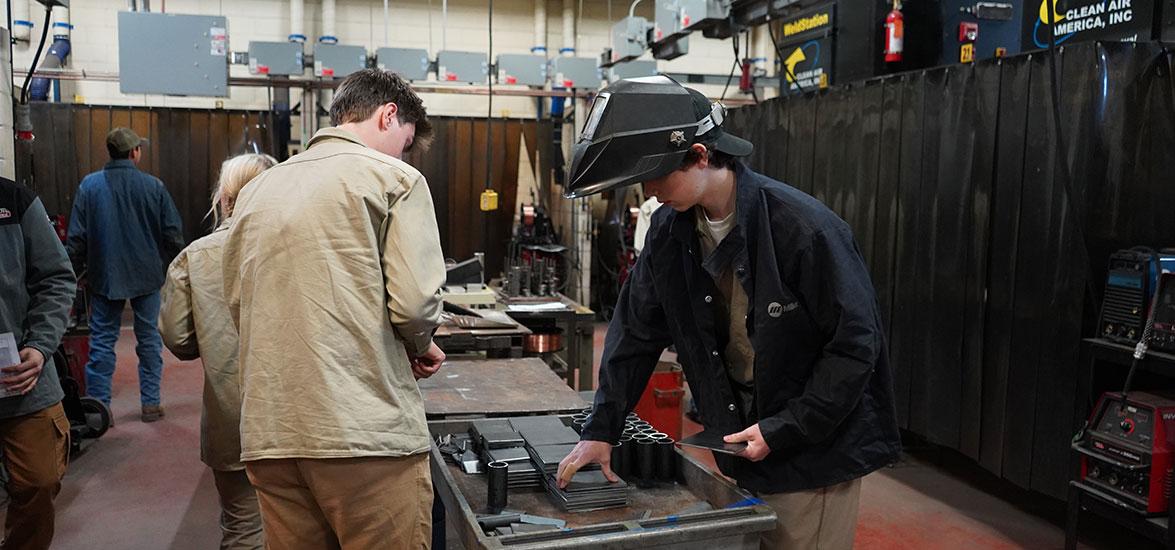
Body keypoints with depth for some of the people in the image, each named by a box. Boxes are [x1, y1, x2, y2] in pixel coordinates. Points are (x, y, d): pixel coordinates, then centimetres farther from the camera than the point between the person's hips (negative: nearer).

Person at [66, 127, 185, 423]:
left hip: (104, 277, 0)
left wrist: (76, 270, 10)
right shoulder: (153, 186, -7)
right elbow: (173, 234, -4)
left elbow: (76, 237, -3)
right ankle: (151, 403, 14)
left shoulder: (89, 185, -5)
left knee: (102, 341, 8)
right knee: (149, 339, 10)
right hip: (148, 275, 0)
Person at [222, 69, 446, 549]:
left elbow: (238, 299, 17)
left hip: (269, 434, 6)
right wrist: (419, 346, 8)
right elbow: (415, 304, -11)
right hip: (366, 433, -6)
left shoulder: (257, 190, 15)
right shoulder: (393, 178, -3)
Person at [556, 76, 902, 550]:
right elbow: (636, 331, 4)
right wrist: (601, 429, 1)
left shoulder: (804, 227, -24)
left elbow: (855, 344, -18)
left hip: (814, 453, -5)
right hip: (741, 449, 6)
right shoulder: (671, 230, -4)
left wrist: (784, 430, -19)